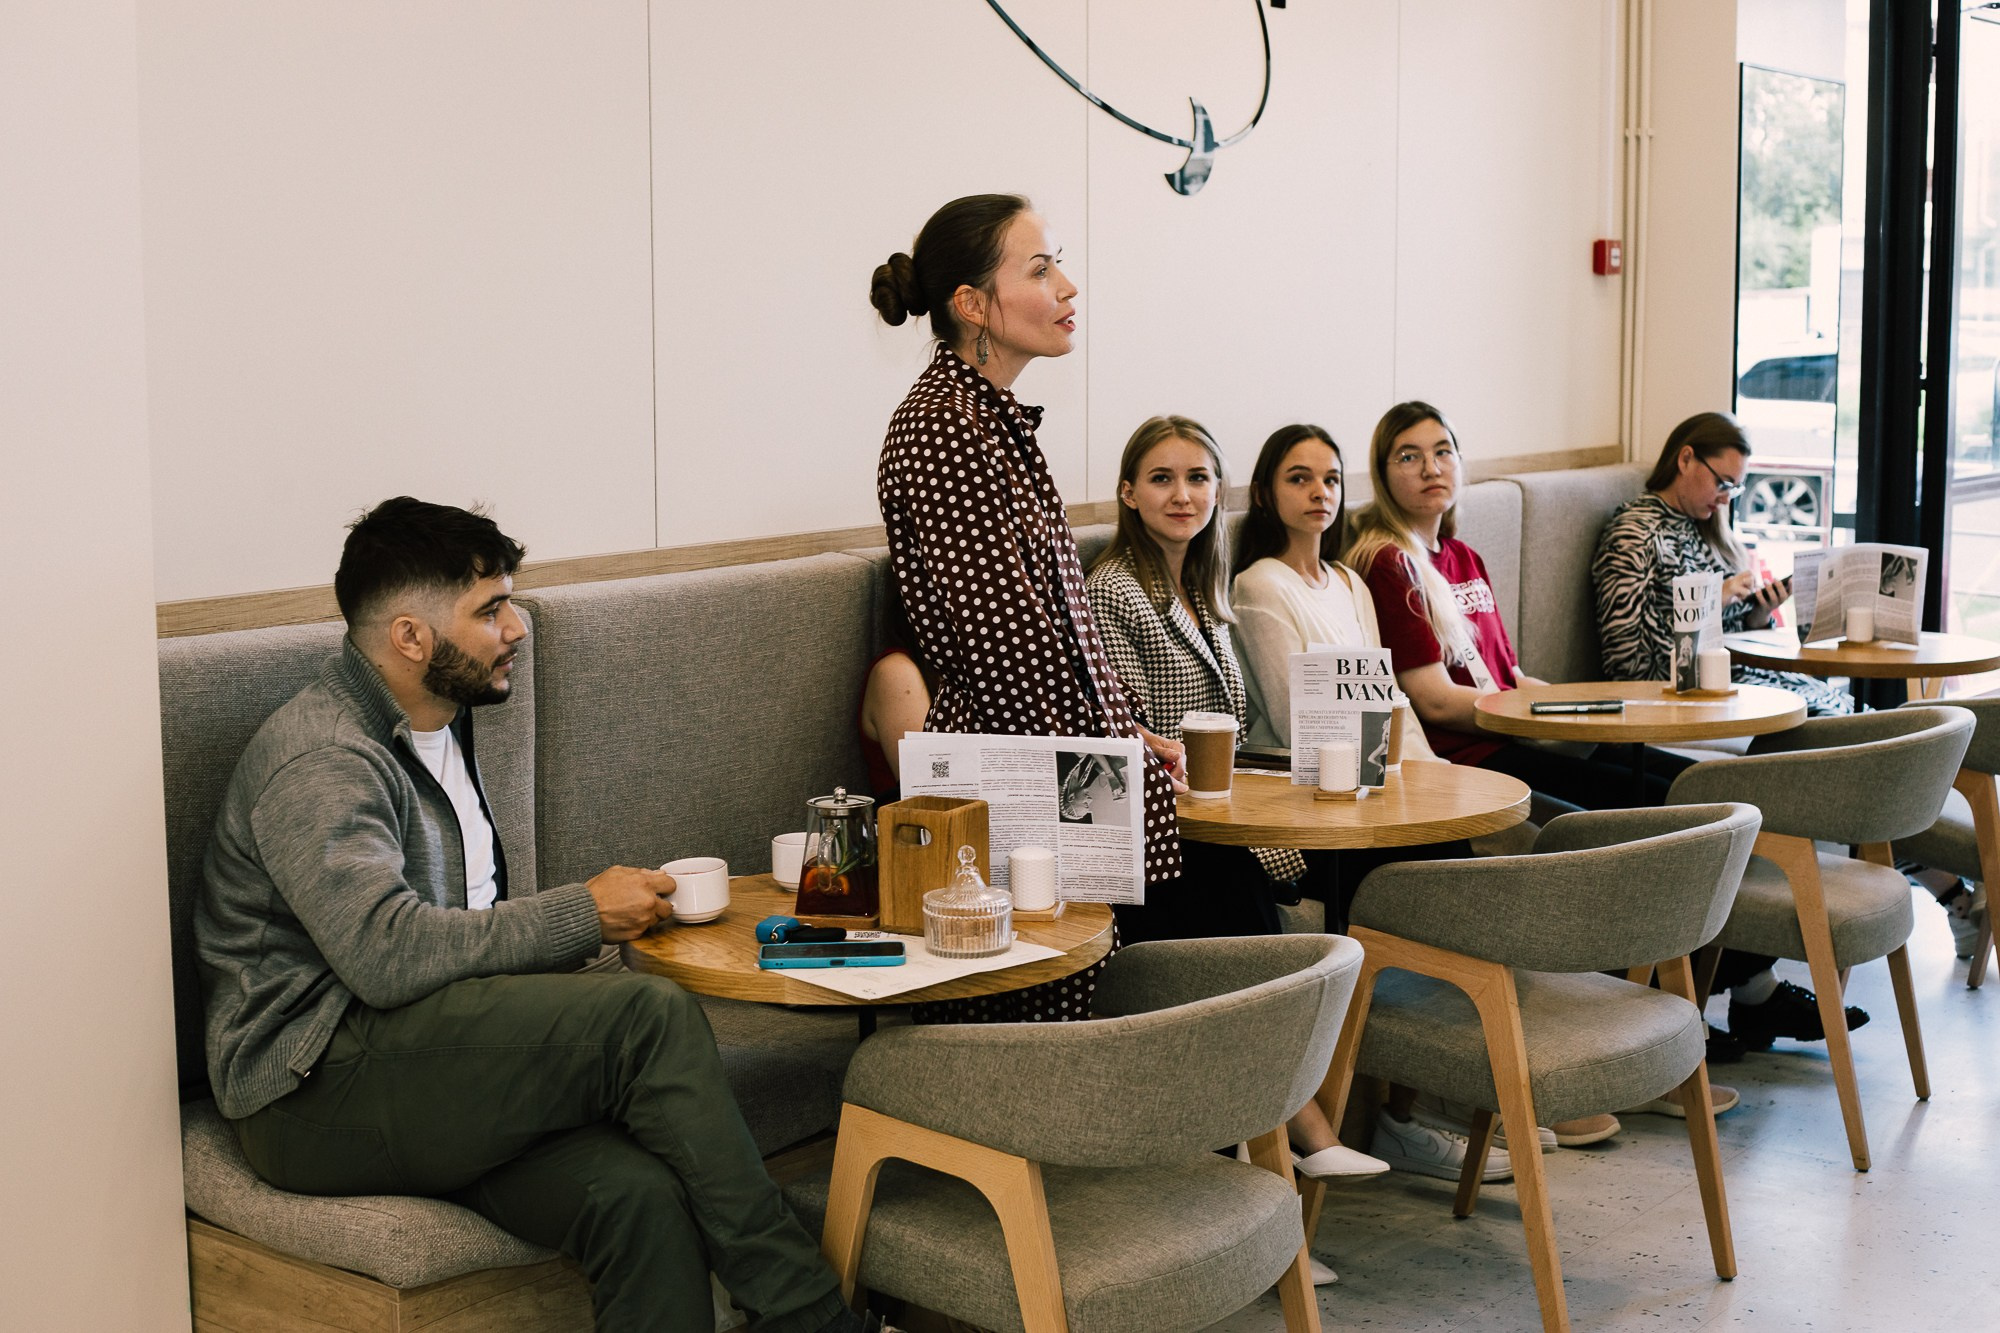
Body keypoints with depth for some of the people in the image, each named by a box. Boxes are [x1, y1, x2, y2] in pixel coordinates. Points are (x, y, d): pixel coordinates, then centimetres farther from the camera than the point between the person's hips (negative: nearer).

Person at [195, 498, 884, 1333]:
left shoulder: (441, 730, 19)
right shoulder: (318, 760, -12)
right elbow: (388, 954, -24)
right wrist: (582, 916, -14)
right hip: (317, 1094, -8)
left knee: (639, 1195, -24)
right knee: (650, 1015, -25)